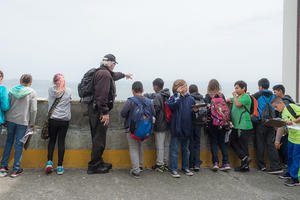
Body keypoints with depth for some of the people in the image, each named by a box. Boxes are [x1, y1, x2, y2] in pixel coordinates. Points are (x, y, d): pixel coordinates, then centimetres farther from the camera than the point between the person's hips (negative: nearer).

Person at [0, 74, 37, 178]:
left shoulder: (12, 90, 3)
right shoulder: (32, 92, -5)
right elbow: (33, 110, -8)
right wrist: (32, 123, 2)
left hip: (10, 119, 3)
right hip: (23, 121, -3)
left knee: (9, 141, 18)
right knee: (19, 144, 4)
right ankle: (15, 170, 9)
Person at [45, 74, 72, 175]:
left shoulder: (51, 90, 0)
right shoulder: (68, 91, 0)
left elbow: (49, 102, 13)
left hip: (52, 119, 0)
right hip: (64, 120, 0)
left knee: (52, 140, 15)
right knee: (61, 142, 5)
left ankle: (49, 162, 2)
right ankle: (60, 166, 7)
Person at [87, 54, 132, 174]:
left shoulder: (104, 73, 18)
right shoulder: (104, 74, -15)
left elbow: (114, 75, 42)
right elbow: (102, 95, -24)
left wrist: (124, 75, 59)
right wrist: (105, 113, -24)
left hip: (94, 109, 11)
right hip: (99, 110, -11)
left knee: (97, 138, 17)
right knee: (99, 139, -4)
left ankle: (98, 163, 29)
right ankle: (93, 167, 4)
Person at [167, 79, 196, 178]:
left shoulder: (190, 98, 7)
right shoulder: (173, 98, -5)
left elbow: (193, 113, 15)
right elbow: (172, 105, -28)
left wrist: (195, 110, -8)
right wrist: (178, 94, -19)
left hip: (187, 128, 5)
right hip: (176, 128, -4)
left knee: (186, 149, 16)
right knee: (175, 149, 3)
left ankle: (185, 167, 29)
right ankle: (173, 169, 12)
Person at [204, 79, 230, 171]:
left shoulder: (208, 96, -4)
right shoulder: (222, 95, 4)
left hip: (212, 122, -3)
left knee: (213, 142, 6)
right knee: (222, 142, 11)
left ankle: (215, 163, 1)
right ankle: (226, 163, 7)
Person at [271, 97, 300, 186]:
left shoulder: (291, 106, -13)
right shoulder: (283, 114, 12)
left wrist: (293, 122, -22)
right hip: (291, 137, 8)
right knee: (290, 156, 19)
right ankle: (289, 172, 36)